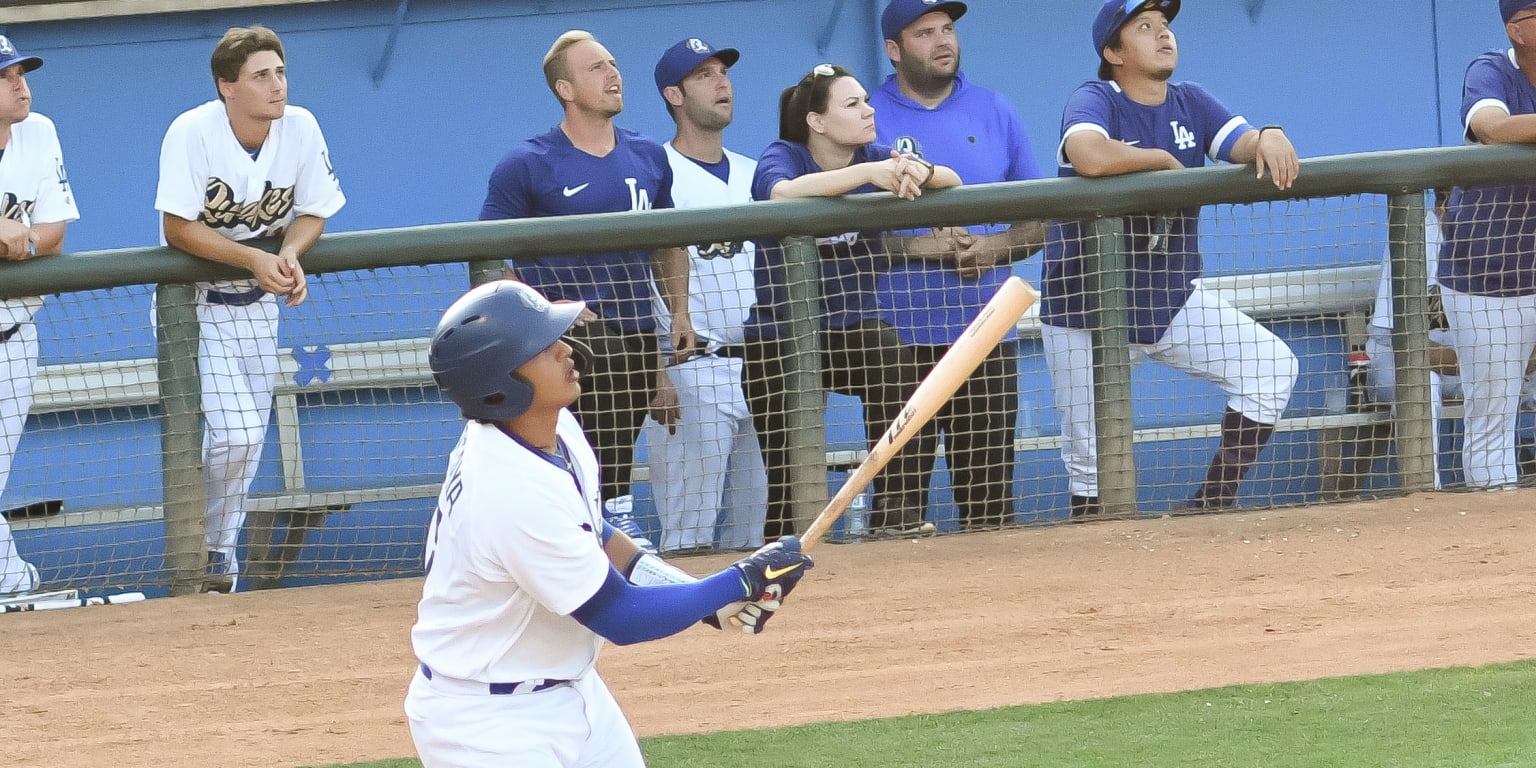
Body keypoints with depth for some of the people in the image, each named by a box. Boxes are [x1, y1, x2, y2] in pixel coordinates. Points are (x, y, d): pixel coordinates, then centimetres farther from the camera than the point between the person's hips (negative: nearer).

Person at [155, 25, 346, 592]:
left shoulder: (300, 128, -10)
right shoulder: (193, 133, -22)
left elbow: (313, 213, 0)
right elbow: (177, 228, -21)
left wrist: (288, 255, -21)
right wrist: (253, 259, -30)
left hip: (259, 301, 5)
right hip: (195, 297, -5)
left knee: (246, 433, 9)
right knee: (236, 434, -16)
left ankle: (221, 548, 28)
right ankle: (215, 553, 6)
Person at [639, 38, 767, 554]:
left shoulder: (755, 177, 17)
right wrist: (654, 376, -16)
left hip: (760, 371, 6)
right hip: (692, 375, -6)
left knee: (756, 528, 8)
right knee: (689, 532, -10)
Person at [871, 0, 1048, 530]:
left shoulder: (995, 113, 11)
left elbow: (1040, 222, 12)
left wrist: (995, 247, -9)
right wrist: (917, 248, -15)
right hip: (899, 339, -2)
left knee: (990, 496, 1)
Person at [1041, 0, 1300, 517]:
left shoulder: (1191, 103, 6)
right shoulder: (1094, 100, -13)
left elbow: (1245, 146, -8)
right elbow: (1090, 156, -35)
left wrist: (1270, 137, -32)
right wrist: (1165, 160, -20)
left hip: (1172, 300, 6)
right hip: (1088, 310, -5)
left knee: (1271, 367, -8)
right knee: (1095, 465, -1)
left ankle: (1212, 508, 1)